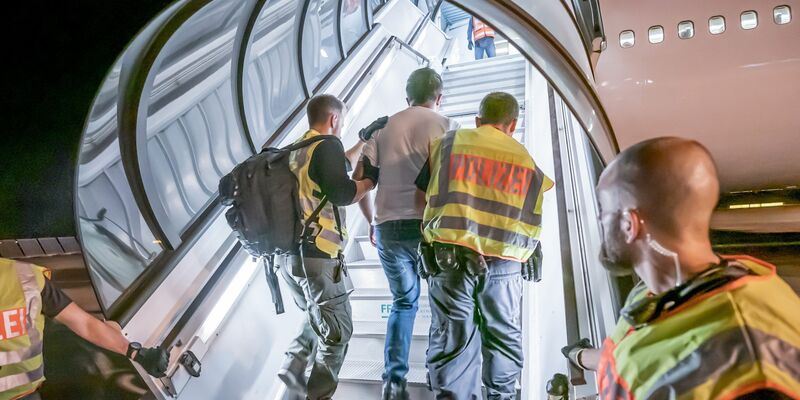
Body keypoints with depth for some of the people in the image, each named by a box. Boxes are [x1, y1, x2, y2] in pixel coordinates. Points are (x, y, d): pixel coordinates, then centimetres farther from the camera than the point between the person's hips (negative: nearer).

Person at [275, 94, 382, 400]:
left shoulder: (298, 149, 16)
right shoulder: (328, 144, -10)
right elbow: (342, 193, -20)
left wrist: (366, 140, 34)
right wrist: (372, 180, -3)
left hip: (288, 253, 9)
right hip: (315, 254, -9)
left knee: (317, 317, 26)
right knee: (337, 330, 4)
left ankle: (293, 368, 21)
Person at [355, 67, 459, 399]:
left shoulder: (384, 128, 11)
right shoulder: (446, 126, 2)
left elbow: (360, 181, 9)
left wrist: (372, 222, 21)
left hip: (388, 228, 4)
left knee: (403, 302, 19)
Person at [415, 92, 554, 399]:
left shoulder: (448, 143, 9)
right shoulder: (525, 159, 15)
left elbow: (424, 191, 11)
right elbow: (532, 221, 15)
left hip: (449, 254, -1)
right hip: (504, 260, 2)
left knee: (452, 337, 3)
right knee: (504, 336, 17)